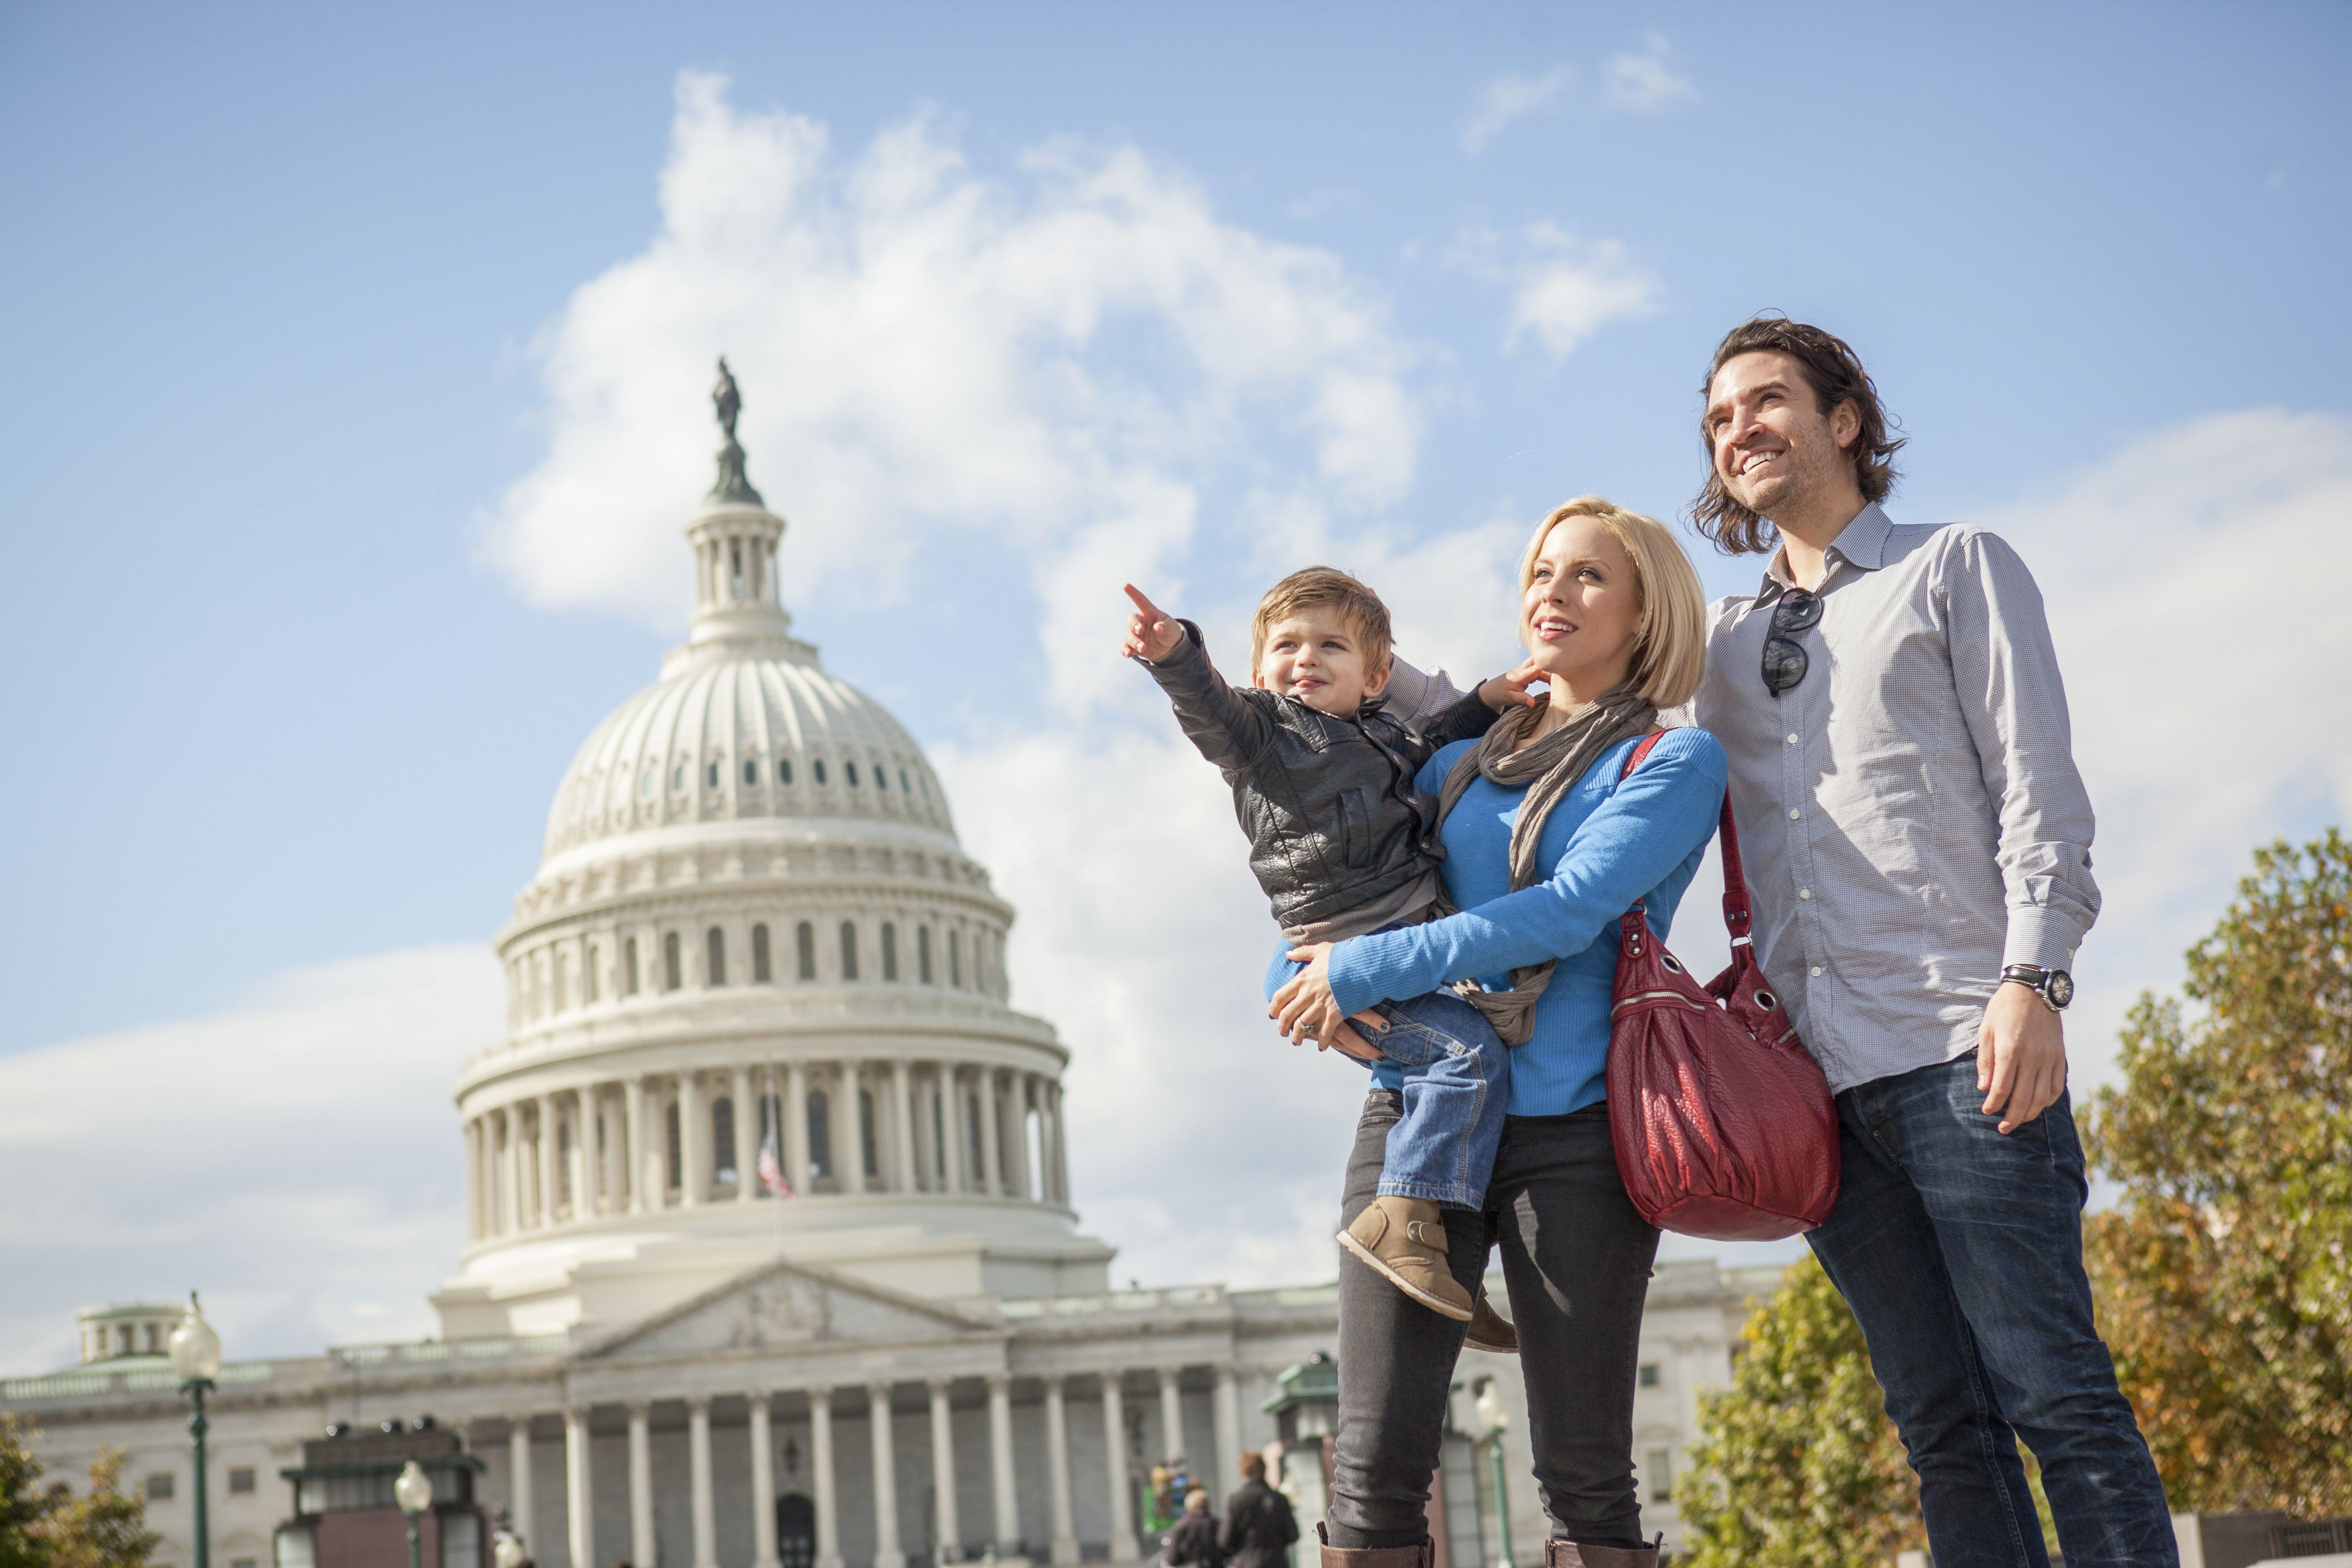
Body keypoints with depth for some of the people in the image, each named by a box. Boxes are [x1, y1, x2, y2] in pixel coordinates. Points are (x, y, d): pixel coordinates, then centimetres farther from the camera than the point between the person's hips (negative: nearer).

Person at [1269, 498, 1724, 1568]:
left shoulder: (1675, 760, 4)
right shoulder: (1462, 763, 18)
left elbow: (1570, 911, -11)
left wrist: (1363, 970, -12)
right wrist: (1321, 984, 2)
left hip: (1572, 1128, -4)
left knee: (1583, 1476, -1)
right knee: (1375, 1468, -5)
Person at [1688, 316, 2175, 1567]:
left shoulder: (1955, 569, 10)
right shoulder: (1727, 641, 22)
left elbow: (2036, 785, 0)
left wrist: (2032, 975, -13)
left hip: (1959, 1047, -5)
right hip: (1815, 1073, 5)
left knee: (2053, 1395, -11)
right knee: (1941, 1426, 3)